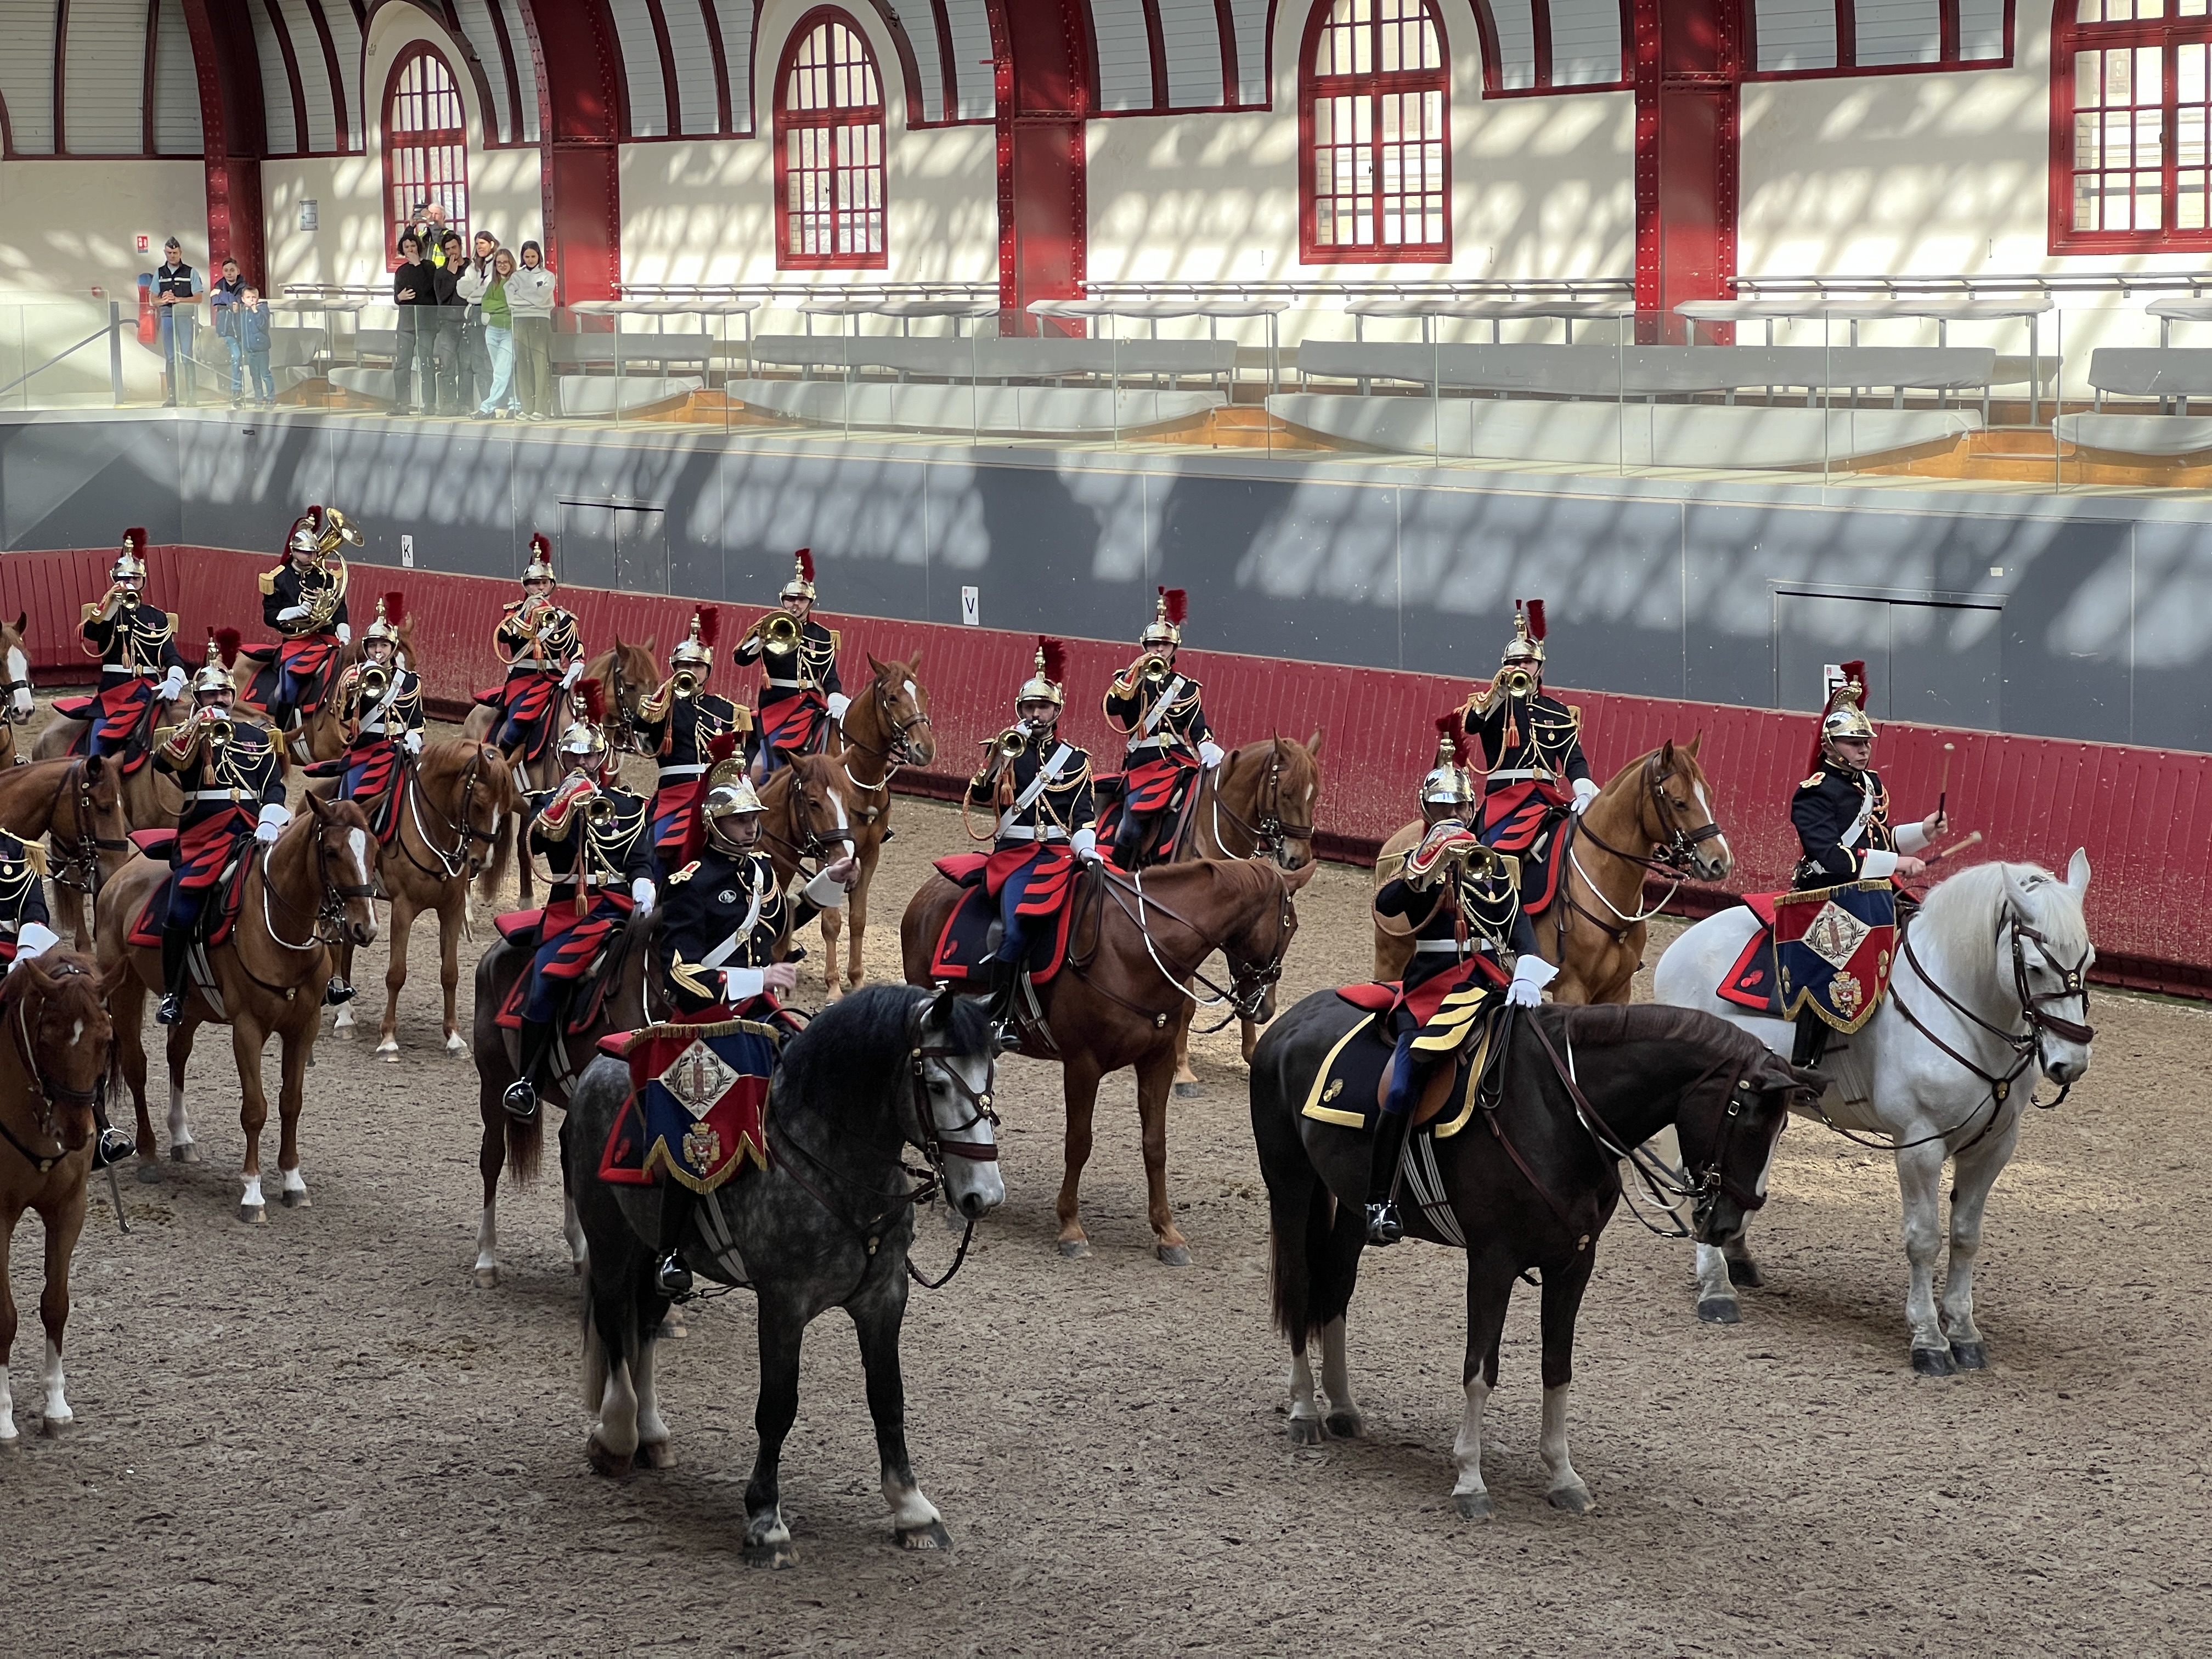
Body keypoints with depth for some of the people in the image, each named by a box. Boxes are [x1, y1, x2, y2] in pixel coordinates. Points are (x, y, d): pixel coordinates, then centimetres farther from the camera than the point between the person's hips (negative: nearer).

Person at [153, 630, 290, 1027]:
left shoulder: (257, 737, 18)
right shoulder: (184, 735, 12)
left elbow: (274, 785, 10)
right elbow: (163, 763, -9)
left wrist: (269, 823, -9)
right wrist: (196, 727, -18)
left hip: (250, 828, 2)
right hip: (200, 834, -2)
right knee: (179, 914, -16)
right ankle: (172, 994, -2)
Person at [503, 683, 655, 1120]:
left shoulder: (625, 806, 15)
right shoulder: (549, 801, 14)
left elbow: (640, 858, 4)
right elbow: (535, 841, -5)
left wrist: (644, 887, -17)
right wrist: (564, 802, -16)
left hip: (615, 904, 0)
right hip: (565, 907, 0)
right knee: (544, 981, -20)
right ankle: (527, 1079, -12)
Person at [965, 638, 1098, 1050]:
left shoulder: (1075, 760, 13)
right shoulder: (1006, 749, 11)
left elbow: (1083, 815, 10)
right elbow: (979, 797, -1)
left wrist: (1086, 848, -8)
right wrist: (1001, 757, -13)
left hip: (1058, 854, 2)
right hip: (1014, 852, -1)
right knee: (1015, 930, -22)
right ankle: (999, 1019, -18)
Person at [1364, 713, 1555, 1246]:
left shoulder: (1494, 866, 15)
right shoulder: (1418, 862, 6)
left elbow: (1518, 924, 5)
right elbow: (1387, 907, -13)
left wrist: (1528, 972, -14)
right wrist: (1426, 868, -28)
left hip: (1488, 982, 3)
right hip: (1429, 987, -3)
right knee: (1402, 1087, -16)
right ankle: (1380, 1201, -11)